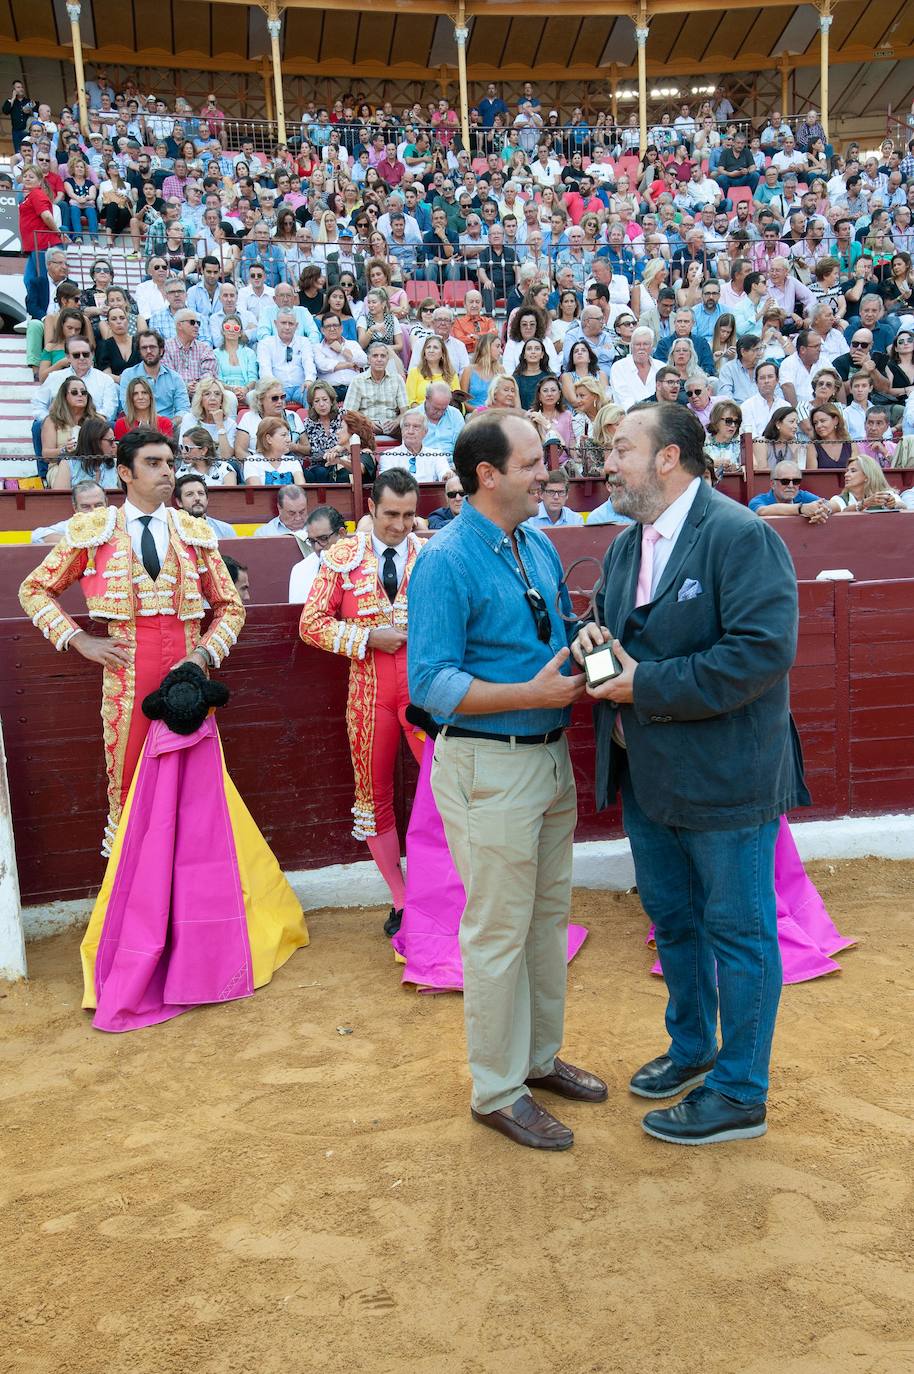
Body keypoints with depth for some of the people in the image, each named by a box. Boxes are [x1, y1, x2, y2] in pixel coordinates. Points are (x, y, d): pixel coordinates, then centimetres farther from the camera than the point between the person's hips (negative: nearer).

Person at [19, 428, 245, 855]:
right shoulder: (91, 531, 4)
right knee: (125, 774, 2)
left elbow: (230, 607, 11)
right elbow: (34, 589, 11)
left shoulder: (195, 532, 9)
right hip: (126, 670, -1)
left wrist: (204, 653, -5)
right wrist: (79, 640, 0)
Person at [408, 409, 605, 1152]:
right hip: (489, 765, -8)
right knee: (499, 930, 4)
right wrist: (535, 693, -24)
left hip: (551, 753, 8)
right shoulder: (447, 561, -16)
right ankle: (498, 1090, 22)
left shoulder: (540, 547, 8)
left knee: (550, 915, 19)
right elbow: (432, 684, -20)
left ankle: (540, 1057, 38)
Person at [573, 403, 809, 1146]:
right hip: (648, 774, 8)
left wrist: (648, 687, -23)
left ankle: (740, 1094, 25)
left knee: (738, 930, 7)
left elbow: (765, 648, -26)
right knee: (672, 918, 22)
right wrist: (598, 641, -5)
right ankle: (693, 1047, 44)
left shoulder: (740, 535, -16)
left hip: (725, 776, -8)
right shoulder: (625, 546, 10)